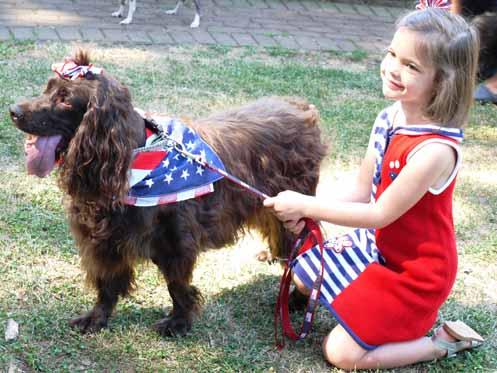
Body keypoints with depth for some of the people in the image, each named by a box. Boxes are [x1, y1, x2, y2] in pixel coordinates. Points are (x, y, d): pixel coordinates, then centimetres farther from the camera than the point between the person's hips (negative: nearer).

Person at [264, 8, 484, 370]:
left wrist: (305, 205, -20)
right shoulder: (389, 119, -8)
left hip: (416, 272, -8)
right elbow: (361, 192, 1)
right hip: (378, 245, 8)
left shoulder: (435, 150, -33)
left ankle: (443, 342, 6)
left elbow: (380, 214, -25)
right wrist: (305, 211, -15)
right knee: (305, 275, 17)